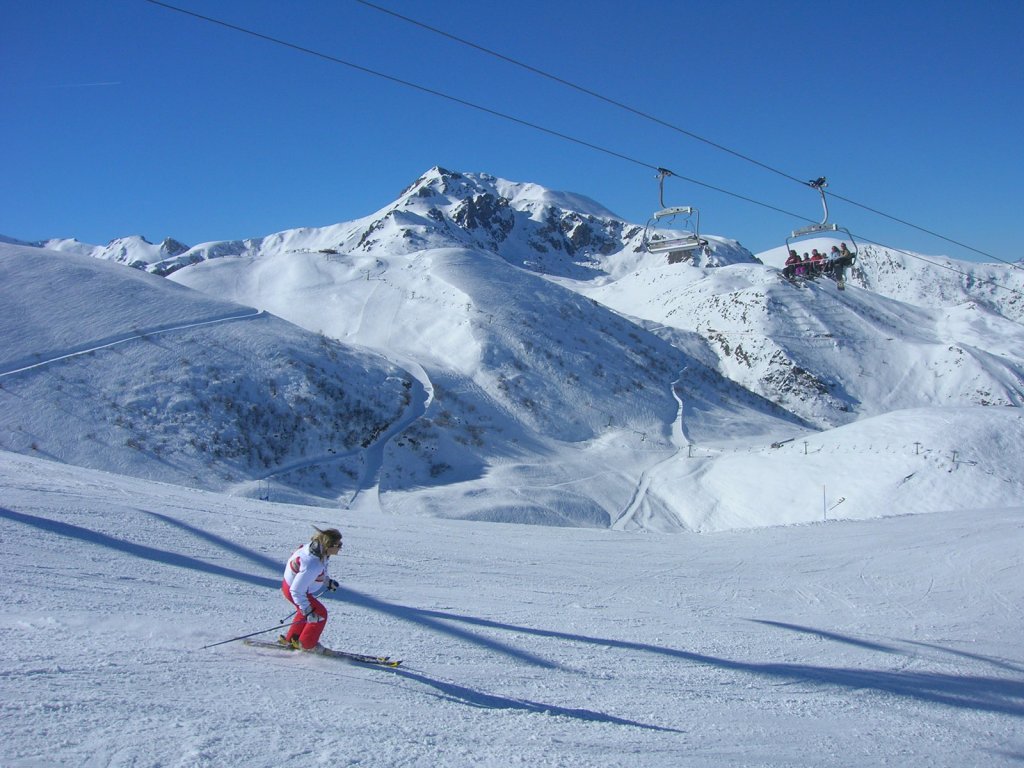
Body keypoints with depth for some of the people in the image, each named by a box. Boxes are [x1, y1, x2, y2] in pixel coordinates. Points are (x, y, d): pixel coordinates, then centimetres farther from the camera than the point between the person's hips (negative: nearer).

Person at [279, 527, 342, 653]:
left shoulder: (315, 546, -15)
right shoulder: (313, 566, -42)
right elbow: (297, 590, -36)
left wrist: (328, 580, 18)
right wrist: (308, 611, -32)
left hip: (290, 582, 9)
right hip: (293, 590, -9)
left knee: (306, 610, 28)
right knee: (320, 614, 2)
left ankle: (290, 639, 43)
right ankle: (306, 644, 22)